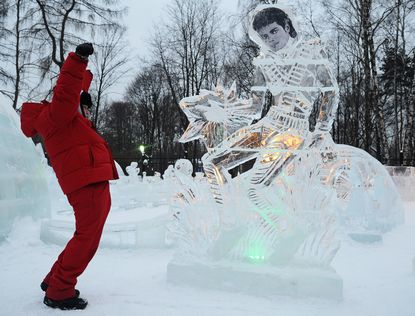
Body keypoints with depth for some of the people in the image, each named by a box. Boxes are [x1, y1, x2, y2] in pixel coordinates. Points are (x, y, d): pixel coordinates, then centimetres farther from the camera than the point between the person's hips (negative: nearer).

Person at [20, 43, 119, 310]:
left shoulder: (67, 121, 26)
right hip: (88, 185, -11)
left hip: (93, 185, 11)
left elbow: (76, 92, 41)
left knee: (86, 237, 18)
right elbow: (66, 93, -22)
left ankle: (54, 280, 27)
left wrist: (85, 74, 48)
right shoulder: (56, 115, -1)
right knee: (87, 239, -7)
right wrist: (78, 60, -29)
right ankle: (58, 292, 0)